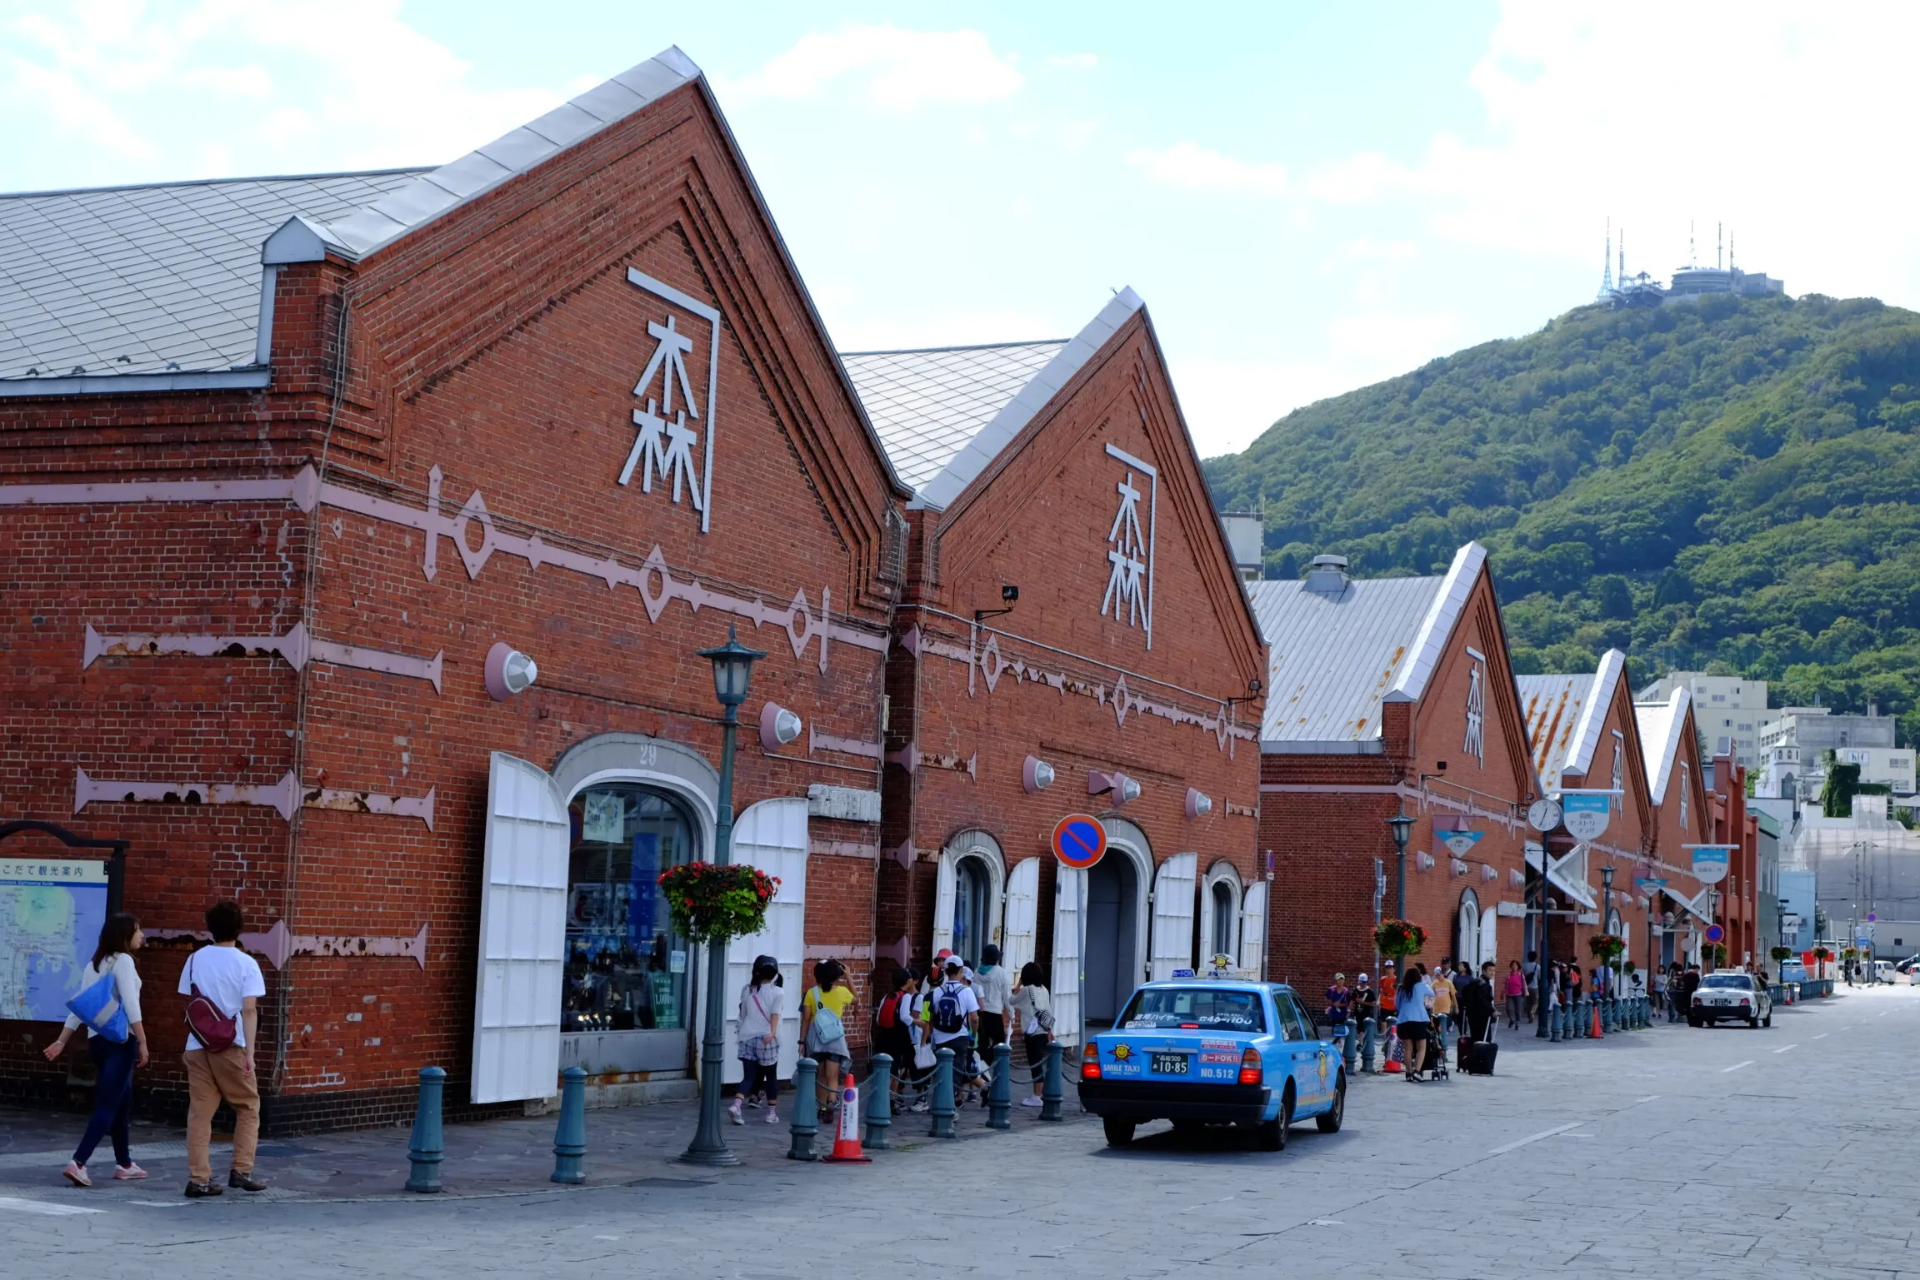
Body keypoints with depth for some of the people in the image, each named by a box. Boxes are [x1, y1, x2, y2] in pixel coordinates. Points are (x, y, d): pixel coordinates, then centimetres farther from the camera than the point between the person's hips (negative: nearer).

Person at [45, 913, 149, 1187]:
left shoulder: (95, 965, 15)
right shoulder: (122, 961, -9)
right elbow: (130, 1005, -17)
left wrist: (61, 1042, 10)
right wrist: (142, 1042, -17)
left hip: (97, 1039, 8)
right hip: (120, 1040, -8)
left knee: (122, 1102, 19)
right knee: (108, 1104, -10)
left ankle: (124, 1164, 25)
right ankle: (78, 1163, -21)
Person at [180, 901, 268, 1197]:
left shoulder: (195, 960, 6)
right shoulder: (246, 964, -6)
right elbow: (249, 1010, -12)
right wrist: (249, 1052, -14)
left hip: (198, 1046, 3)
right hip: (231, 1046, -3)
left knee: (199, 1112, 5)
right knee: (248, 1108, 12)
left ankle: (198, 1178, 2)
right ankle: (241, 1170, 8)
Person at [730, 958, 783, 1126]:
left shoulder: (747, 990, 11)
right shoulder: (777, 992, 1)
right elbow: (775, 1013, -13)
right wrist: (772, 1033, -22)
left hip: (747, 1038, 3)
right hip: (766, 1039, -3)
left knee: (748, 1076, 3)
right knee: (771, 1076, 12)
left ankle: (736, 1106, -20)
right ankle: (771, 1113, 16)